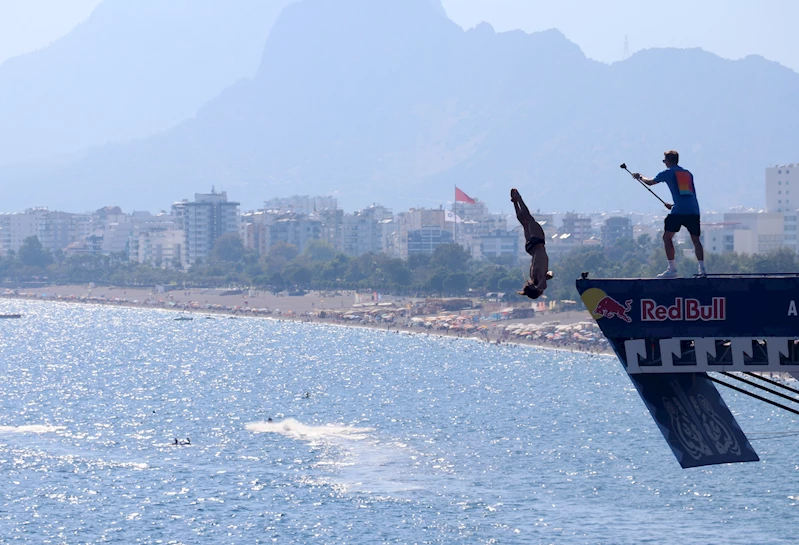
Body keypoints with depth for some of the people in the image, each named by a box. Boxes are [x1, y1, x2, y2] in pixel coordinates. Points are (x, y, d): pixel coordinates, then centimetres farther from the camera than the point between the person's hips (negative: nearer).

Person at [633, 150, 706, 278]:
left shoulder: (668, 173, 7)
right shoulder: (688, 174, 23)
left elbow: (649, 182, 21)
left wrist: (640, 176, 40)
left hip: (679, 210, -5)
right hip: (694, 210, 5)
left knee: (667, 237, 5)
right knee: (696, 239, 8)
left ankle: (672, 269, -2)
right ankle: (702, 268, -4)